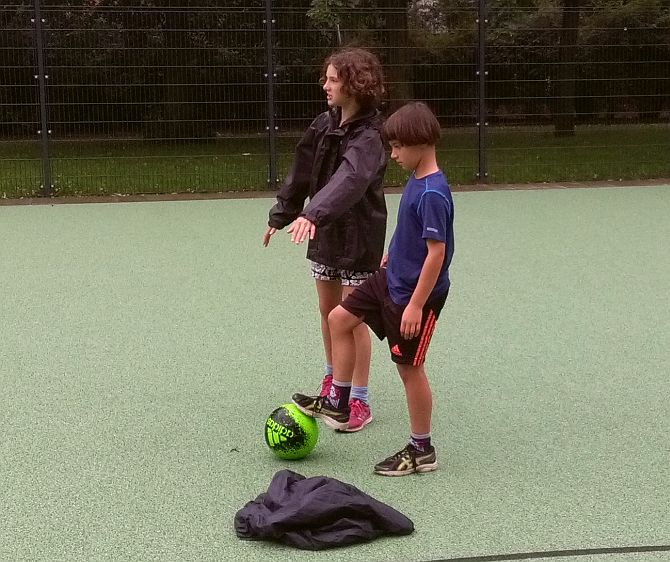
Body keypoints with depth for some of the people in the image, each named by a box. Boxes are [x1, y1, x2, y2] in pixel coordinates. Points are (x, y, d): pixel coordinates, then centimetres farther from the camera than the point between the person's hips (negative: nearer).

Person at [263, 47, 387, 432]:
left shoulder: (369, 136, -22)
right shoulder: (324, 125, 2)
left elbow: (349, 179, -41)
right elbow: (302, 173, 12)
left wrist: (313, 213, -55)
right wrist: (282, 215, 17)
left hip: (359, 235, -7)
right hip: (325, 231, 7)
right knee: (328, 310, 18)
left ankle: (360, 401, 10)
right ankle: (333, 379, 38)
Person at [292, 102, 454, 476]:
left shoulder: (432, 193, -26)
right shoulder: (416, 181, 3)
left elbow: (437, 252, -26)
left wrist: (416, 305, -26)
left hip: (416, 294, -10)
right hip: (391, 281, 10)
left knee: (410, 367, 1)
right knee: (340, 319, 16)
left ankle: (421, 451, 16)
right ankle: (337, 405, 26)